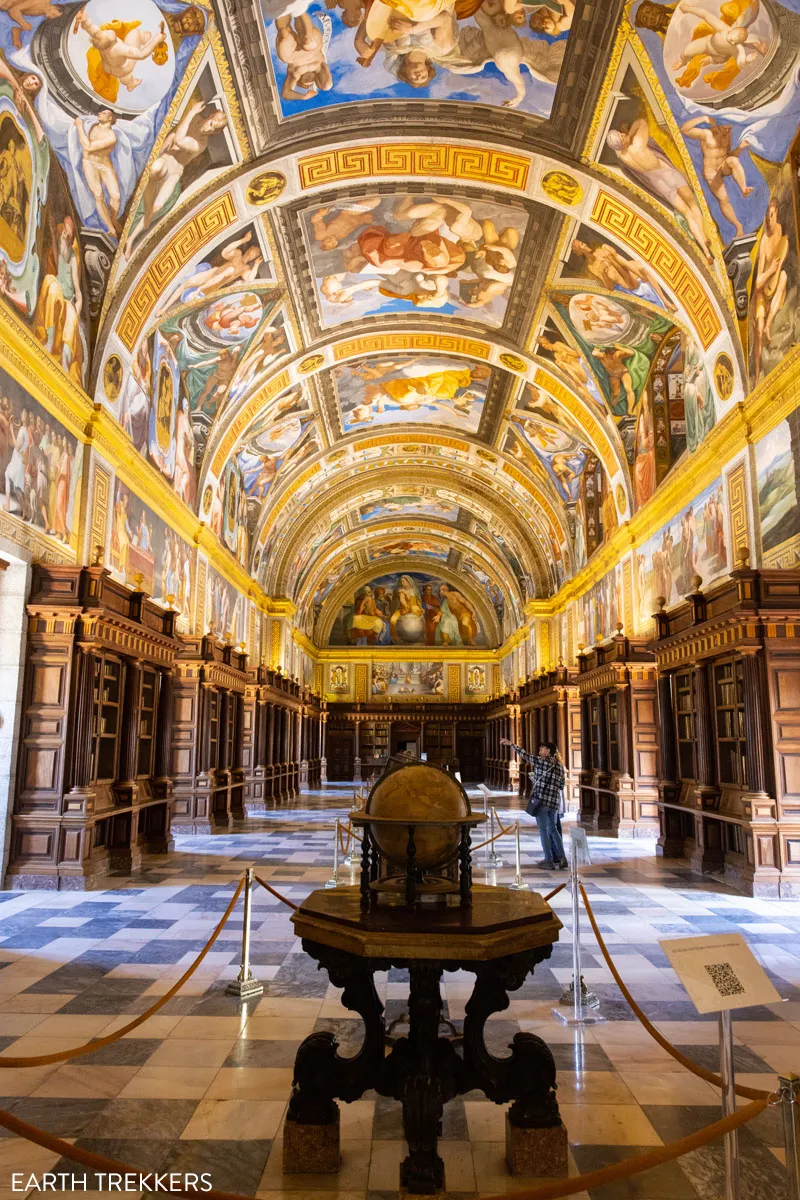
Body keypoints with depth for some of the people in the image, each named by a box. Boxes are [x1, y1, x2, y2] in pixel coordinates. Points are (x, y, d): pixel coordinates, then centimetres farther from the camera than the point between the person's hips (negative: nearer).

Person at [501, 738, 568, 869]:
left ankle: (549, 861, 4)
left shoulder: (542, 761, -9)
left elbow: (525, 755, -6)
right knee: (552, 829, 16)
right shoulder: (559, 765, 11)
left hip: (541, 799, -6)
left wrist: (511, 743, 3)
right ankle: (562, 858, 12)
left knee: (543, 830, 1)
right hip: (554, 801, 6)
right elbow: (561, 785, 16)